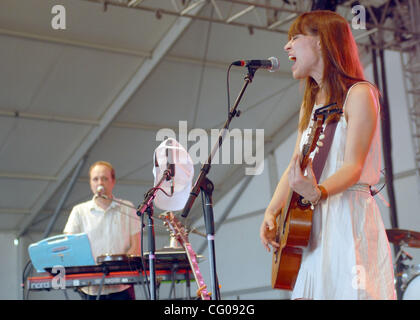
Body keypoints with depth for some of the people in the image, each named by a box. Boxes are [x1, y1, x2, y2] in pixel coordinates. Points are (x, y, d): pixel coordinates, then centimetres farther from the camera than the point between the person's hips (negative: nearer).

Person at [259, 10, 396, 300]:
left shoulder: (359, 94, -6)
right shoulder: (311, 103, 17)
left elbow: (353, 166, -15)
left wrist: (318, 192, -33)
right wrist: (271, 213, 3)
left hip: (348, 219, -7)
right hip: (311, 224, 7)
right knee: (305, 293, 2)